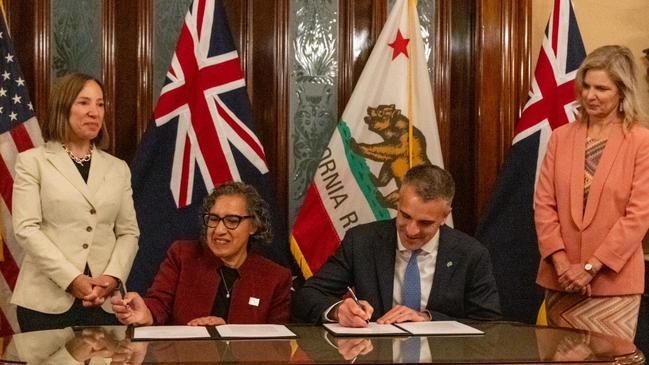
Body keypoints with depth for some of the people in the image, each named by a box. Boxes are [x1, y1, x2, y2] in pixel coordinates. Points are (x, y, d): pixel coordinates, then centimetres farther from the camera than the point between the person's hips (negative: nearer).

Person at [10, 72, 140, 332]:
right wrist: (71, 279, -15)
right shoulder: (32, 161, 3)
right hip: (48, 300, -3)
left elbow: (129, 232, 10)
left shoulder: (118, 168, 14)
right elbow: (26, 228, -6)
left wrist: (113, 276, -8)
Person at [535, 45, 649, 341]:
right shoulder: (561, 137, 6)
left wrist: (591, 267, -13)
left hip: (612, 282, -4)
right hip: (560, 278, 4)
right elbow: (543, 204, 3)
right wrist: (561, 262, -8)